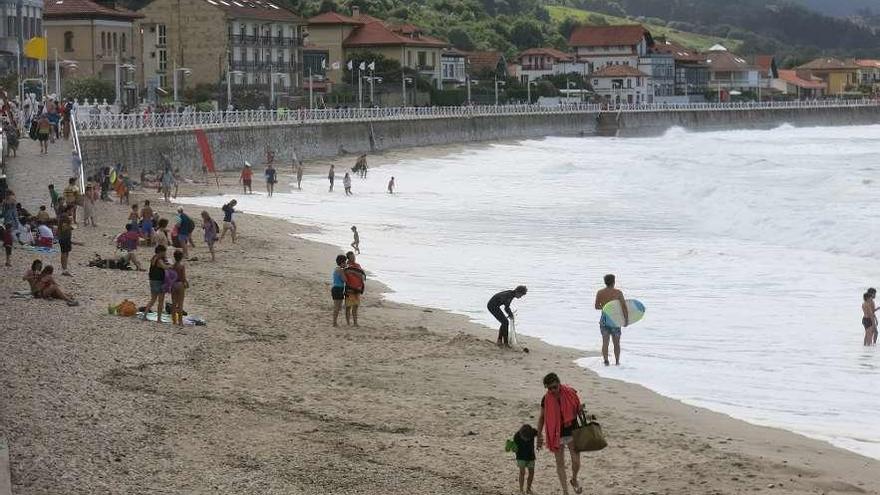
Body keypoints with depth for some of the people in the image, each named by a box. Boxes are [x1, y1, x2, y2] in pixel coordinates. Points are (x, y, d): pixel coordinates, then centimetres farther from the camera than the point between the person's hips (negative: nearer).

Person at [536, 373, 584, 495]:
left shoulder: (571, 393, -8)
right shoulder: (546, 399, -7)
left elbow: (578, 410, 7)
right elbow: (541, 418, 5)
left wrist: (581, 409, -17)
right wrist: (539, 436, 5)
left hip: (572, 432, 0)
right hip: (557, 434, 0)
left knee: (576, 462, -3)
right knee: (560, 464, 4)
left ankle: (574, 480, 28)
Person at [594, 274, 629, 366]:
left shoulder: (600, 293, 1)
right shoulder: (618, 293, -5)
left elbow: (597, 306, 8)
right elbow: (624, 307, -9)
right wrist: (626, 319, -2)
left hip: (604, 318, 1)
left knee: (605, 342, 1)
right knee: (616, 343, 12)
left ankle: (606, 361, -12)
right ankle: (617, 361, 16)